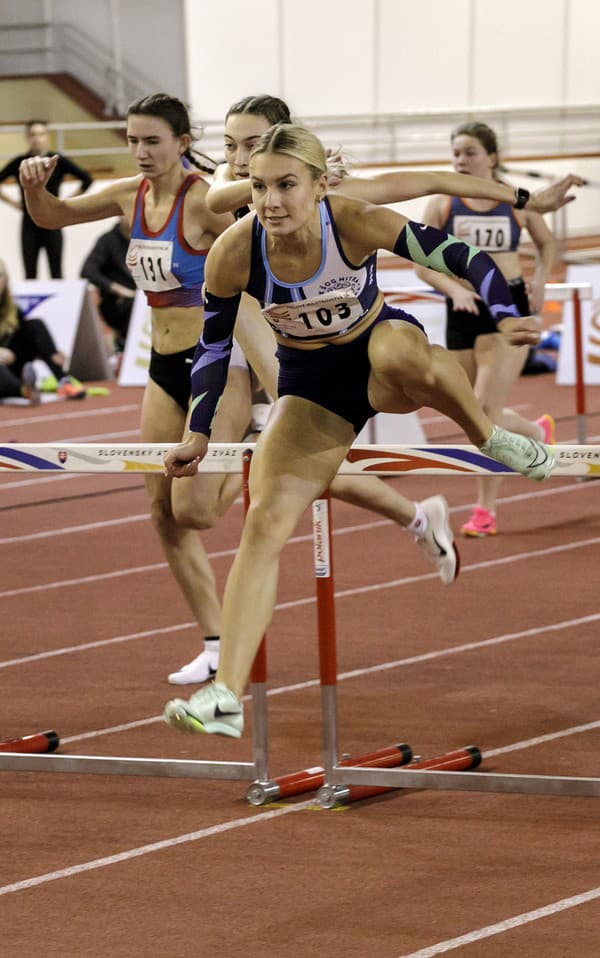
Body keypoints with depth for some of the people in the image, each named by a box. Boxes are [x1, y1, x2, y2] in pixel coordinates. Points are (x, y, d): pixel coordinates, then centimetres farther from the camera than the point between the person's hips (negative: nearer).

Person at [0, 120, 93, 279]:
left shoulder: (58, 161, -2)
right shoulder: (19, 163, 0)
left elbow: (86, 179, 3)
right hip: (29, 225, 1)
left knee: (56, 274, 1)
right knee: (30, 275, 3)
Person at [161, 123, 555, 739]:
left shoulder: (355, 223, -27)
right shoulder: (233, 254, -21)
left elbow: (460, 258, -22)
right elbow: (213, 346, -4)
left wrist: (506, 317, -37)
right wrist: (198, 434, -5)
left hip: (381, 349, -2)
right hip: (311, 386, 2)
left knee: (399, 352, -41)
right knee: (265, 523, -16)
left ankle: (491, 439, -12)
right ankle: (225, 699, -18)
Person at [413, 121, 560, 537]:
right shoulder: (442, 205, 0)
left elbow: (547, 242, 16)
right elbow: (424, 263, -2)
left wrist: (540, 281, -2)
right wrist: (454, 289, -20)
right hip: (464, 310, 3)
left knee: (485, 412, -15)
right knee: (484, 417, 11)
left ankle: (486, 509, -3)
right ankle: (539, 432, 44)